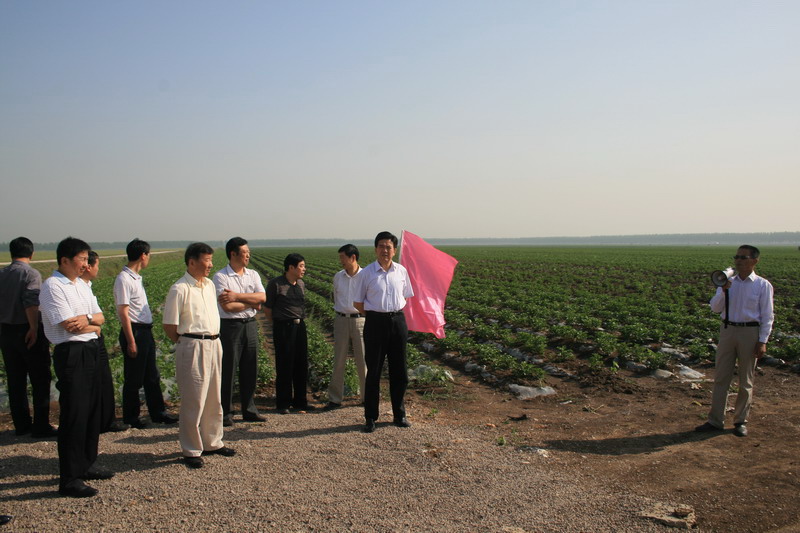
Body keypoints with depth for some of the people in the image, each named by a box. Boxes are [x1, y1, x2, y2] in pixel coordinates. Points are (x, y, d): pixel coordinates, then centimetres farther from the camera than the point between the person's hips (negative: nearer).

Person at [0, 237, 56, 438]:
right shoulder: (31, 274, -12)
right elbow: (31, 304, -23)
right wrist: (34, 329, -19)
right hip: (27, 331, -6)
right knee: (40, 380, 2)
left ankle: (21, 424, 22)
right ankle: (40, 426, 5)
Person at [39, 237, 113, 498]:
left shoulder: (82, 285, 15)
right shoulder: (53, 287, -11)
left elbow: (100, 317, 11)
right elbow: (69, 325, -18)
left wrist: (86, 319, -10)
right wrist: (93, 324, -1)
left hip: (92, 351, 9)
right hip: (71, 354, -8)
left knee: (92, 411, 15)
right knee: (74, 415, -4)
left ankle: (85, 465, 29)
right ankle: (69, 479, 5)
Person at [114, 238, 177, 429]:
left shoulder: (136, 278, 13)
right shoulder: (124, 279, -16)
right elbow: (123, 313, -18)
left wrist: (149, 334, 17)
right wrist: (131, 342, -19)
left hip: (145, 331, 9)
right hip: (134, 331, -9)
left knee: (152, 376, 15)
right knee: (134, 379, 3)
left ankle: (157, 412, 24)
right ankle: (130, 417, 17)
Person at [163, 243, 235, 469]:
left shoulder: (209, 285, 11)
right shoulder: (180, 289, -13)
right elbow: (169, 326, -11)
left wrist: (214, 341, 12)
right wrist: (186, 345, -4)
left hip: (214, 344, 8)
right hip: (193, 347, -8)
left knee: (213, 399, 16)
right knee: (193, 401, 1)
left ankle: (212, 443, 31)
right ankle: (191, 451, 14)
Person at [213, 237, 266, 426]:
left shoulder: (253, 274, 9)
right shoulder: (221, 277, -8)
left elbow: (262, 297, -5)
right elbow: (227, 306, -17)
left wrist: (237, 296, -15)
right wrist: (252, 303, -6)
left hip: (250, 325, 5)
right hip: (230, 326, -5)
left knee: (250, 370, 11)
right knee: (228, 371, 1)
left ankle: (249, 410, 22)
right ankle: (224, 413, 12)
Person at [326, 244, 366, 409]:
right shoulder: (338, 276, 8)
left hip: (360, 320, -3)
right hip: (341, 320, 3)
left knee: (362, 361, 3)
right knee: (338, 361, 4)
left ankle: (367, 397, 16)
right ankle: (334, 398, 11)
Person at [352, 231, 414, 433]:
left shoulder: (401, 271, 5)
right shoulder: (366, 273, -4)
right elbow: (358, 303, 1)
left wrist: (395, 311, 4)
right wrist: (376, 314, -2)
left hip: (398, 321, 3)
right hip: (375, 323, -3)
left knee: (399, 371, 10)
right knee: (374, 371, 3)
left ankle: (400, 415, 25)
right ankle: (370, 418, 15)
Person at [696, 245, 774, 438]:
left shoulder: (763, 285, -2)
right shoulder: (728, 283, 8)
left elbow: (767, 316, -3)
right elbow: (715, 308, 1)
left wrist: (763, 341, -9)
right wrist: (723, 291, -15)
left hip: (750, 333, -3)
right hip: (727, 330, 3)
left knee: (746, 381, 8)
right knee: (721, 378, 5)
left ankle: (741, 421, 21)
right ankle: (715, 420, 12)